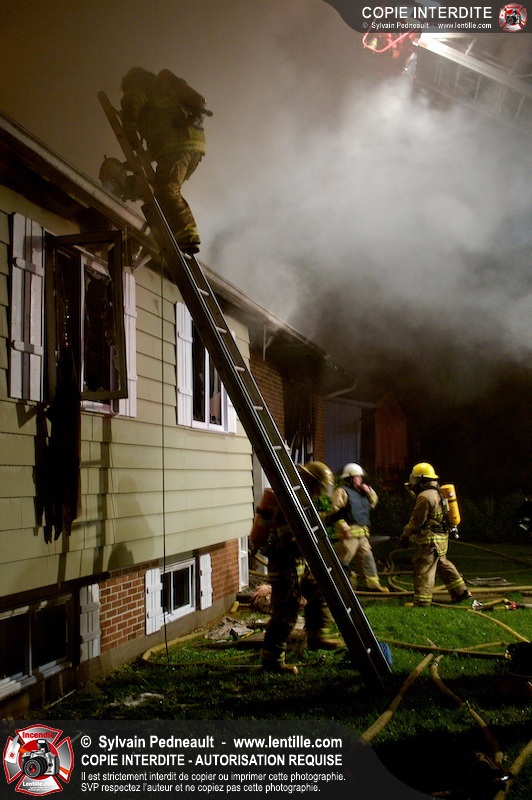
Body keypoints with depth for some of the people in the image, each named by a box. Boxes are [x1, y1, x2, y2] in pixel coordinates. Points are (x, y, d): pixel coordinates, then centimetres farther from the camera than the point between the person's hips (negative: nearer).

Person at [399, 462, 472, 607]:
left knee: (423, 569, -6)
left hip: (430, 539, -10)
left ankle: (422, 602, -5)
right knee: (443, 565, 21)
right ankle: (461, 591, 26)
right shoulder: (436, 493, 13)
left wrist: (405, 535, -2)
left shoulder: (425, 496, -18)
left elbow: (416, 521, -14)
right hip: (441, 538, 10)